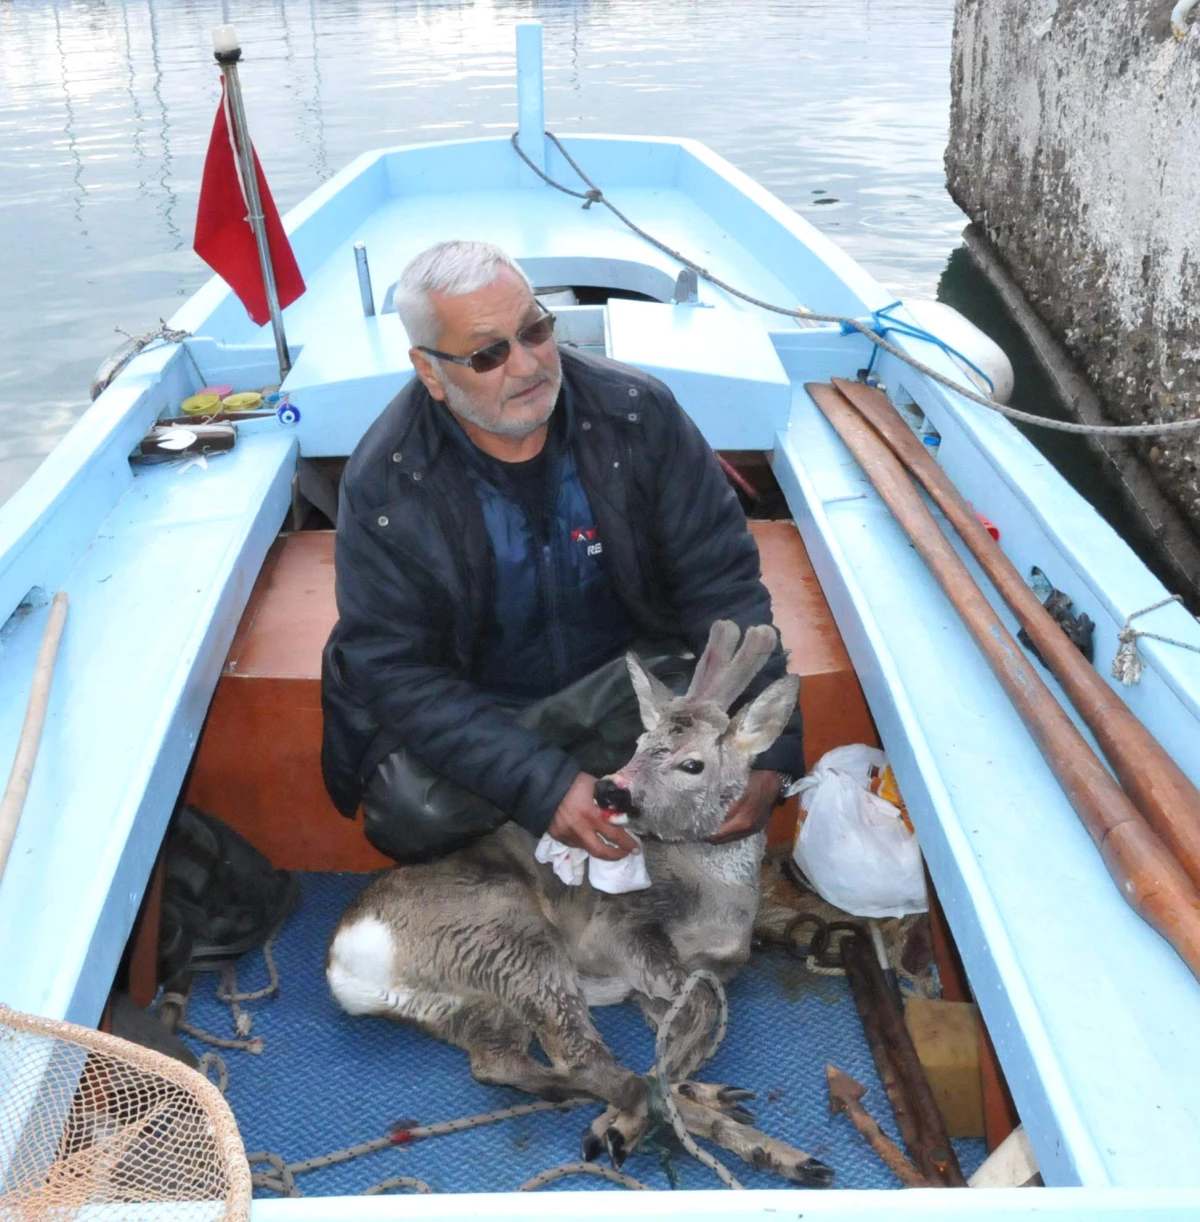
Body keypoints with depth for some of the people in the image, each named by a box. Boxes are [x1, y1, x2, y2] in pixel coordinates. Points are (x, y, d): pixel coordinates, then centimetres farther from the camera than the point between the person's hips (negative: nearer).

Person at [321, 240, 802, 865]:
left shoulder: (638, 411, -15)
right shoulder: (383, 483, -19)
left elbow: (722, 580, -12)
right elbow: (395, 669, -20)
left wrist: (767, 744, -25)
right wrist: (542, 785, -33)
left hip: (627, 677, 1)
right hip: (472, 713, 0)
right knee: (409, 811, -29)